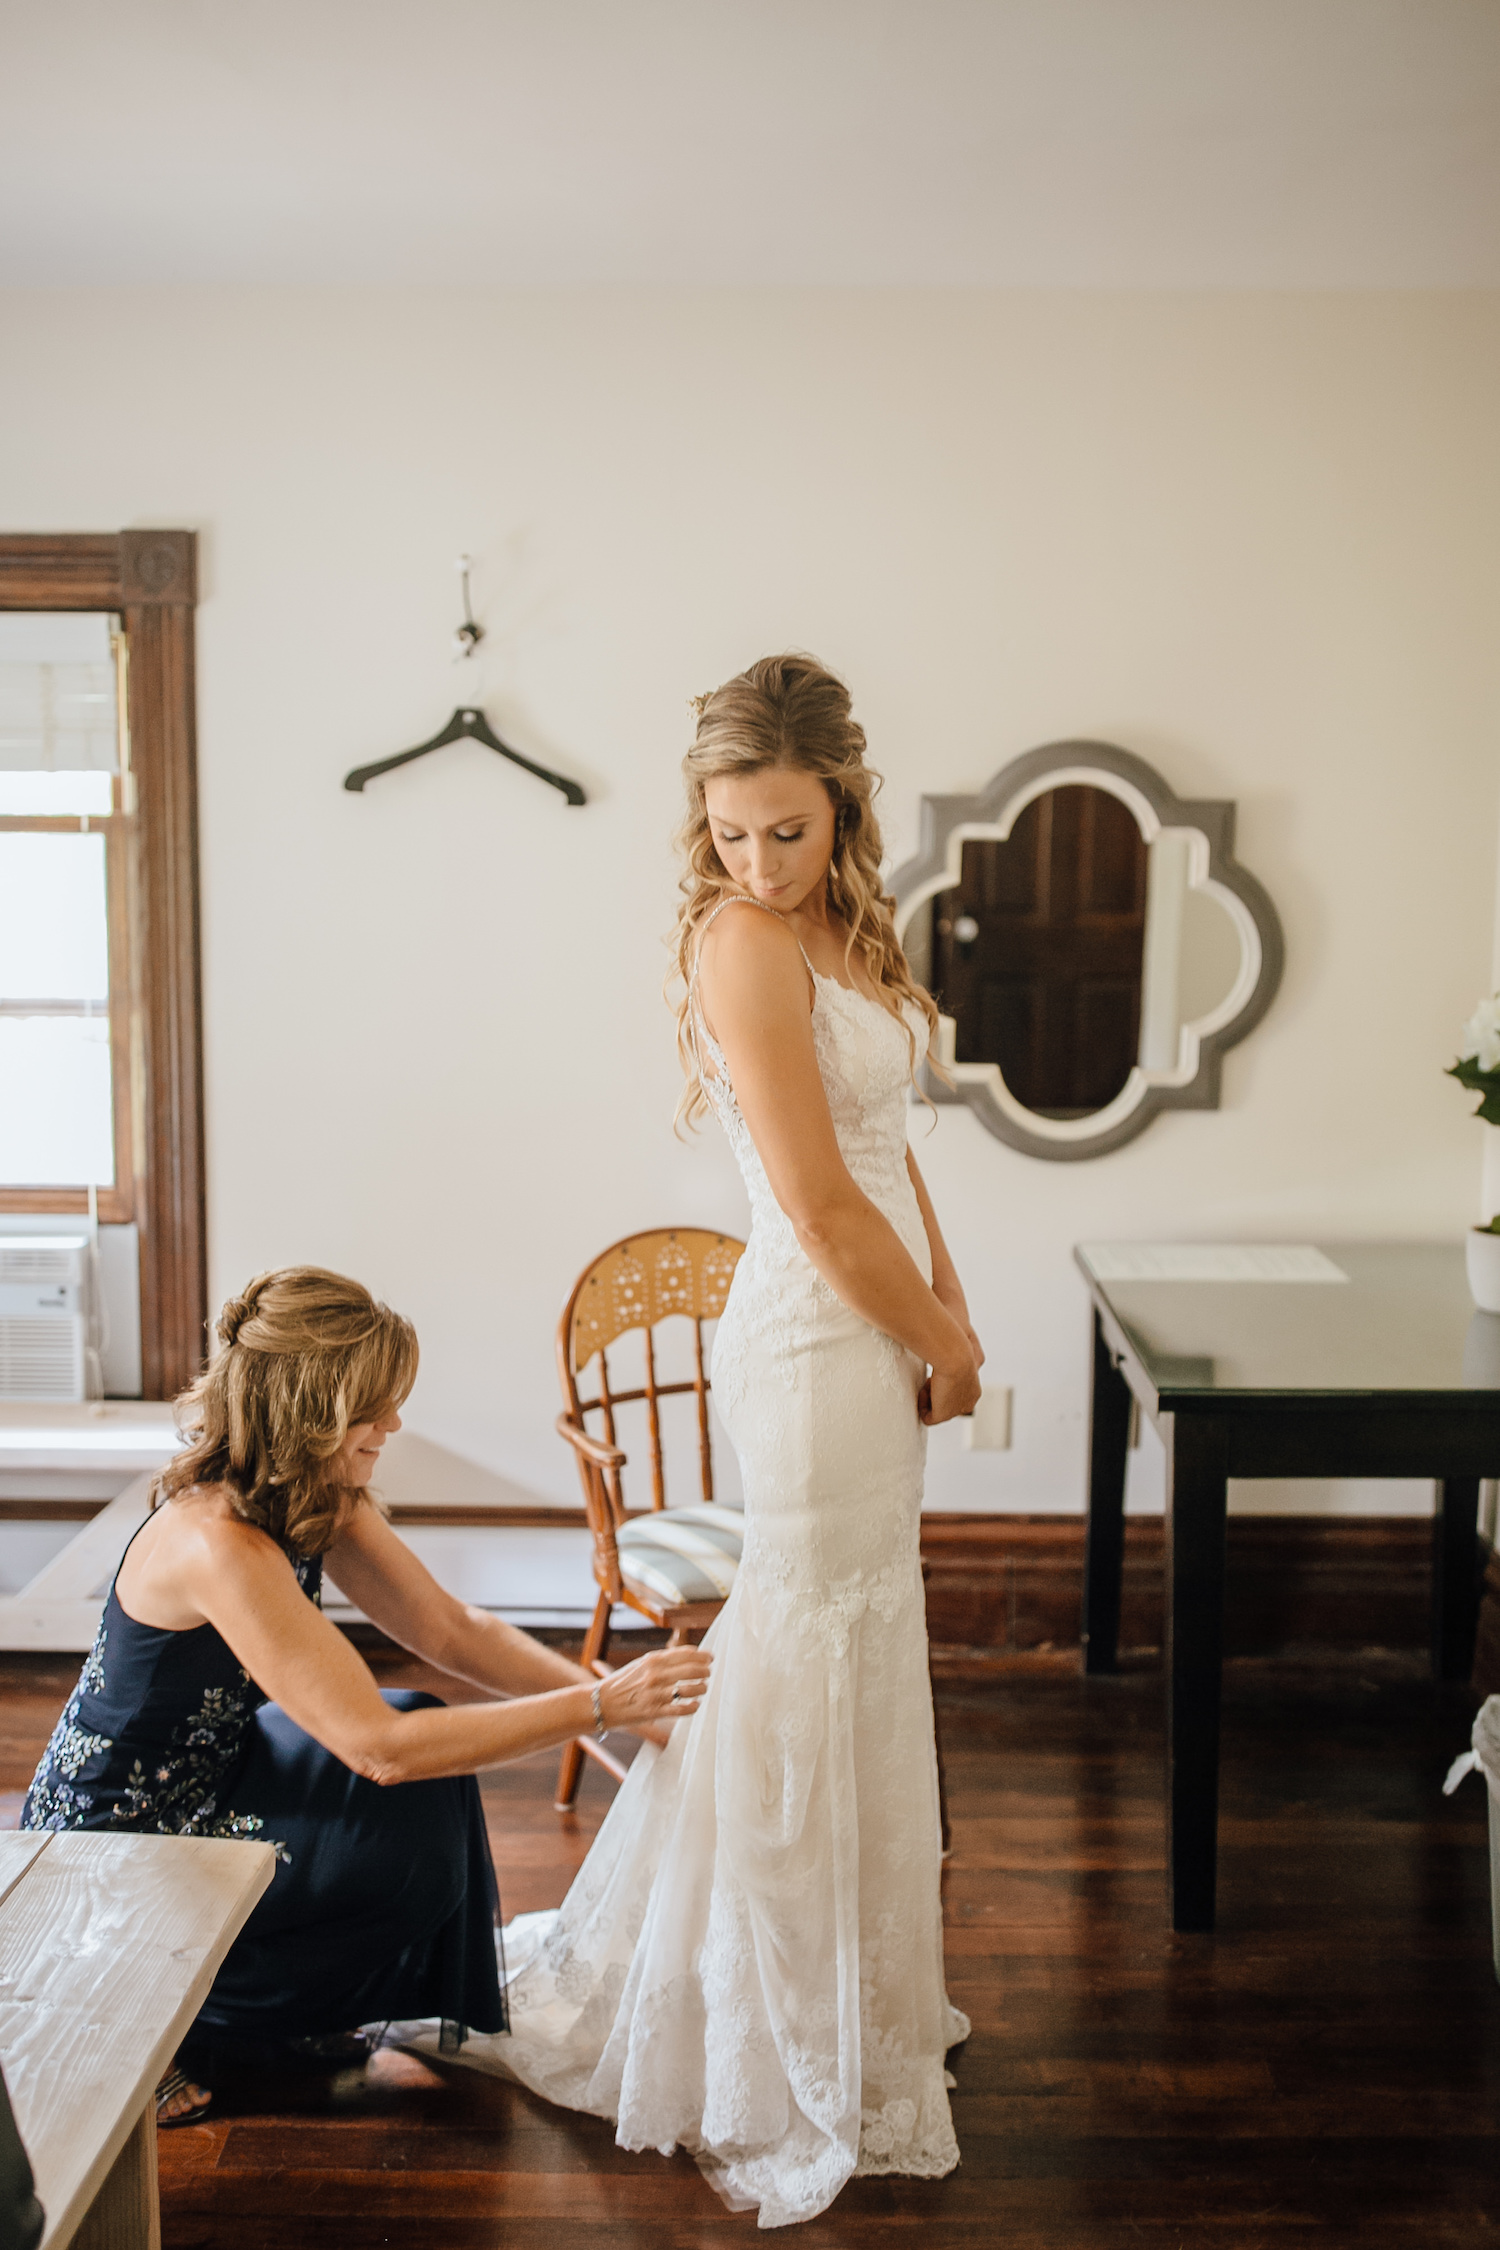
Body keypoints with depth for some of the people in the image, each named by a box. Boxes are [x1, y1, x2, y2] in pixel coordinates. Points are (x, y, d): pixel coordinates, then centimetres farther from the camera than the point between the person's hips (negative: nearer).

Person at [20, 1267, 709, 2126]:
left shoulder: (322, 1506, -5)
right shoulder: (217, 1545, -33)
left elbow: (452, 1629, 1)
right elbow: (380, 1747, -34)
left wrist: (607, 1692, -12)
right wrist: (598, 1706, -31)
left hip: (197, 1784, 9)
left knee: (430, 1743, 0)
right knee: (411, 1843, -15)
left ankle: (291, 2015, 17)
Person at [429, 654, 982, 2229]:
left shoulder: (835, 925, 9)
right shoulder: (743, 939, -19)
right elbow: (822, 1209, -21)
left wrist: (950, 1307, 5)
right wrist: (942, 1343, -8)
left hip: (872, 1332, 9)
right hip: (819, 1345, -9)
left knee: (847, 1664, 20)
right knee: (819, 1682, 2)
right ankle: (804, 2057, 20)